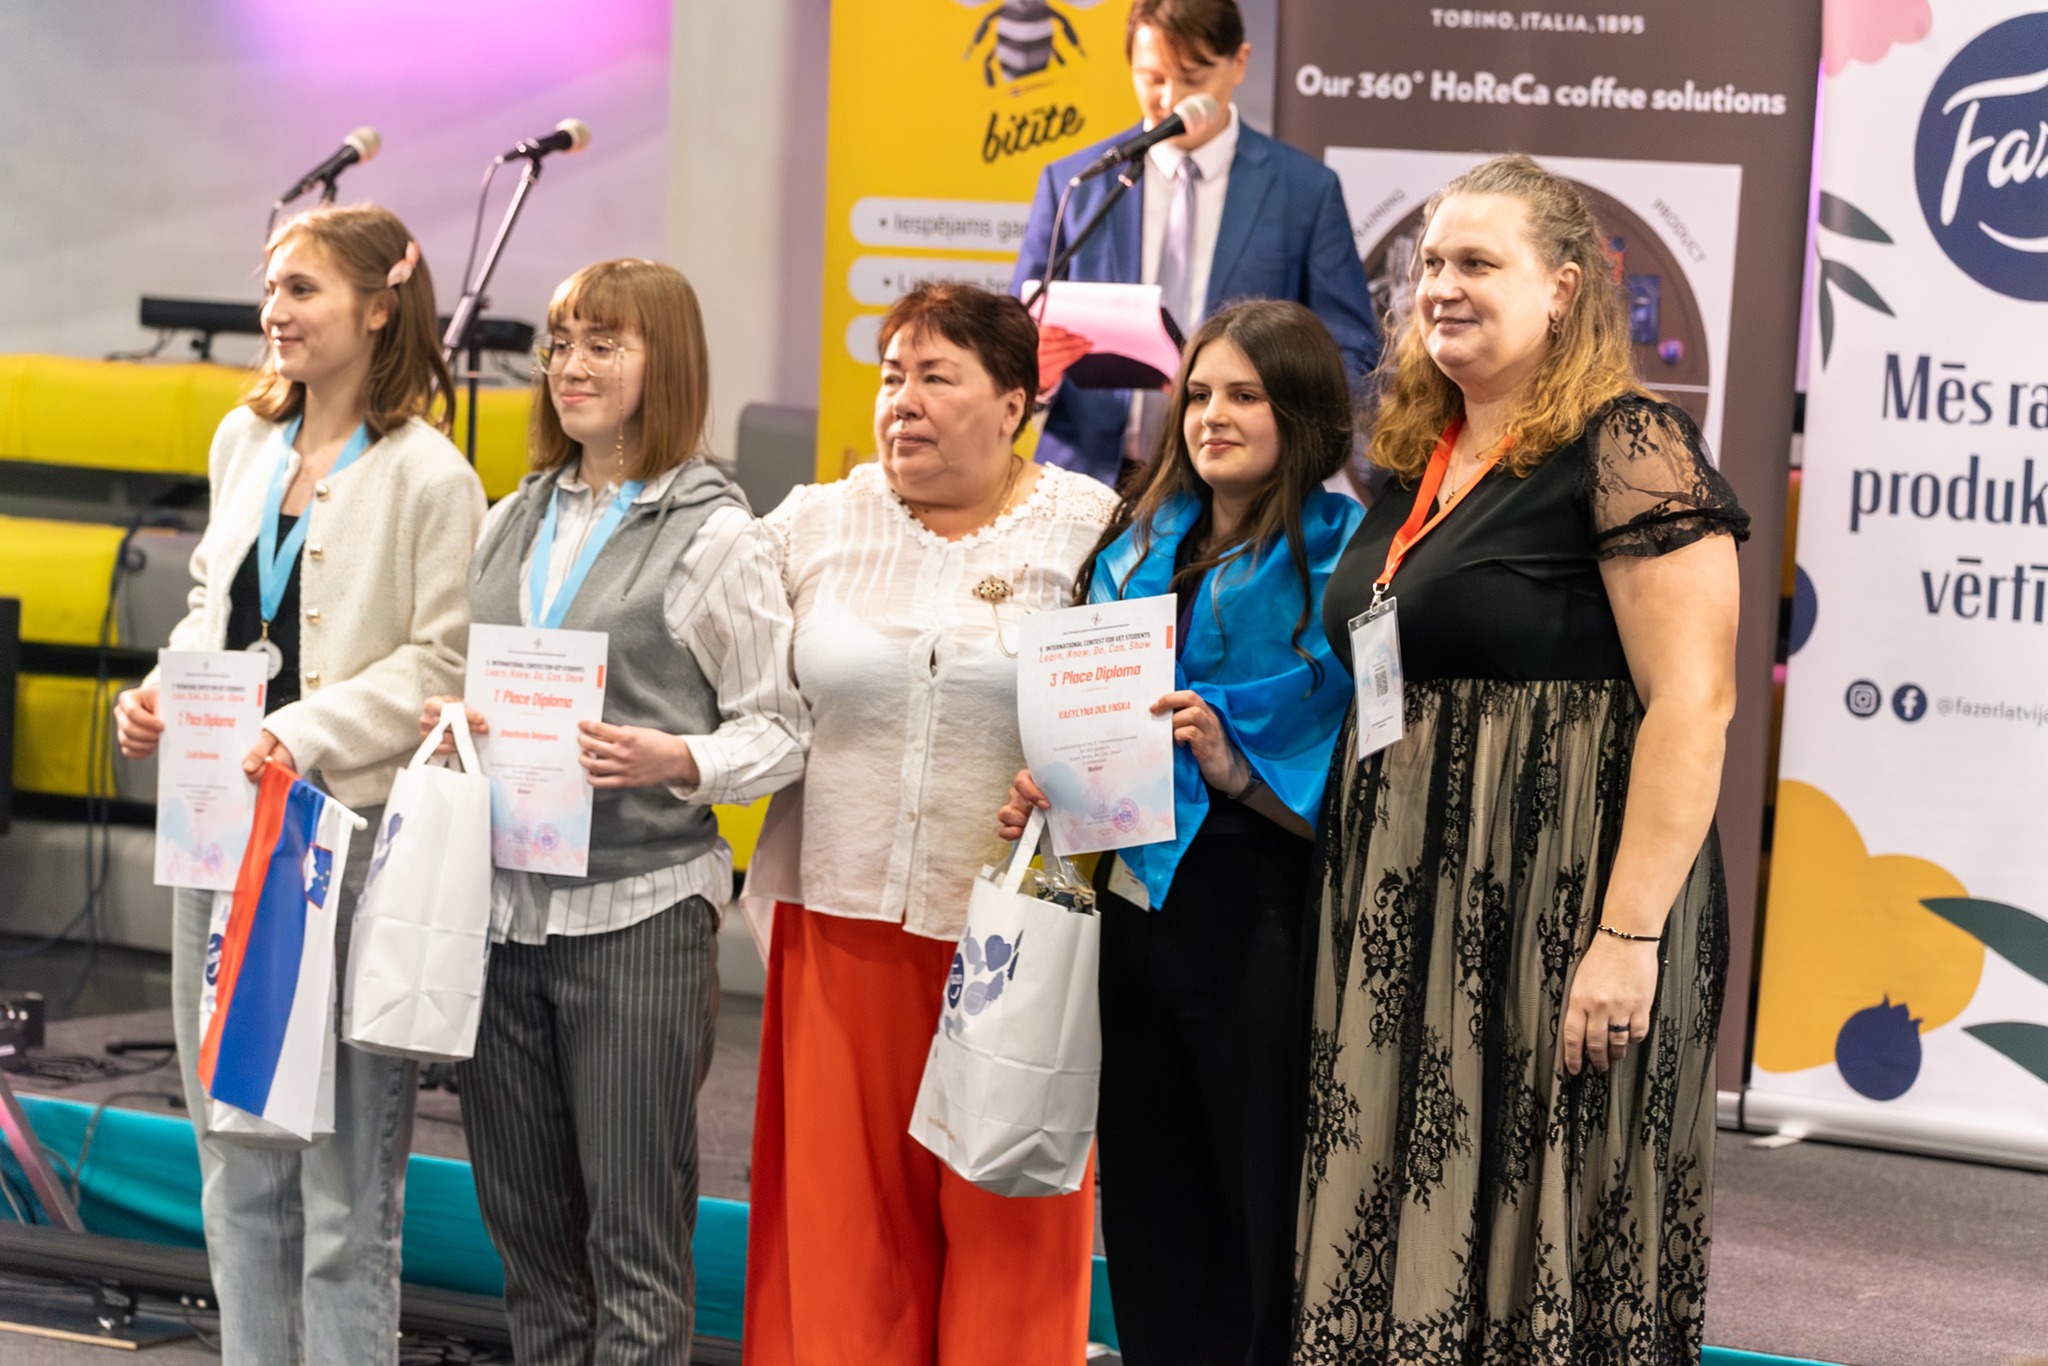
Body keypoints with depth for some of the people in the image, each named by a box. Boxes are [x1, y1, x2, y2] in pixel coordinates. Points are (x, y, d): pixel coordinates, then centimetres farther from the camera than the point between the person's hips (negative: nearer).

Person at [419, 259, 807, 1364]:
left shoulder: (716, 537, -4)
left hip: (639, 909, -6)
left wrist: (672, 760, -21)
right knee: (524, 1217, 13)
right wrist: (452, 726, 0)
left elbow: (777, 729, -4)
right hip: (504, 899, 6)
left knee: (635, 1228, 0)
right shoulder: (513, 523, 14)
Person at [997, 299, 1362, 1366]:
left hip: (1263, 923, -6)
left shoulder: (1344, 562, -7)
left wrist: (1235, 768, -23)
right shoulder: (1144, 547, 13)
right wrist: (1051, 791, 5)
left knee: (1263, 1221, -1)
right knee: (1152, 1209, 12)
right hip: (1140, 906, 6)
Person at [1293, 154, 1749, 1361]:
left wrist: (1630, 934, -21)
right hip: (1408, 911, 8)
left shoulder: (1628, 449, -10)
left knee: (1538, 1234, -1)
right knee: (1402, 1231, 10)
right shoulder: (1419, 465, 14)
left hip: (1560, 900, -8)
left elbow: (1693, 700, -17)